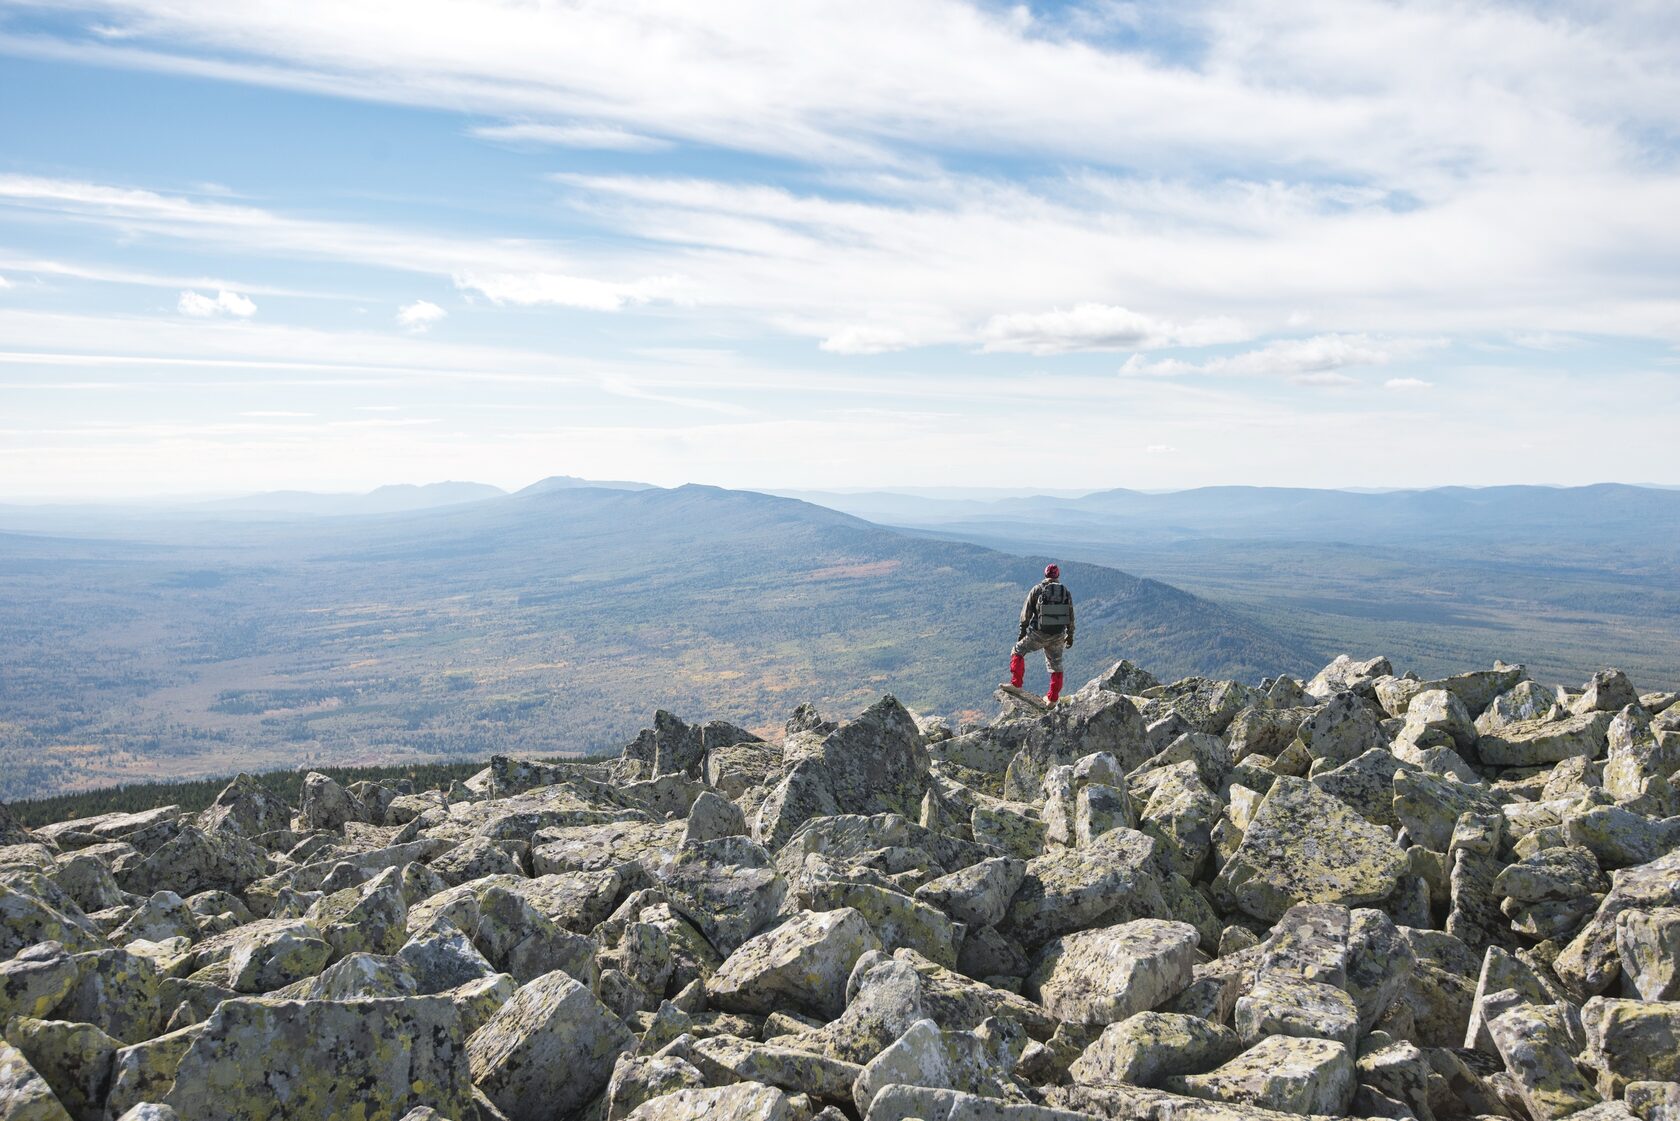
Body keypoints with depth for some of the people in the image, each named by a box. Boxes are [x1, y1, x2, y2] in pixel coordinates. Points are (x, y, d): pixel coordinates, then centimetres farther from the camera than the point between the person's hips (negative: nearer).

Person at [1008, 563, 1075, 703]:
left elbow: (1026, 612, -1)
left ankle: (1016, 684, 2)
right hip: (1058, 636, 3)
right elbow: (1070, 616, 11)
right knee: (1056, 665, 16)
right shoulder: (1066, 591, 7)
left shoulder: (1037, 589, -3)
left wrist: (1022, 631, 8)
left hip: (1039, 634, -3)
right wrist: (1070, 636, 19)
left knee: (1018, 652, 14)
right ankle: (1053, 698, 20)